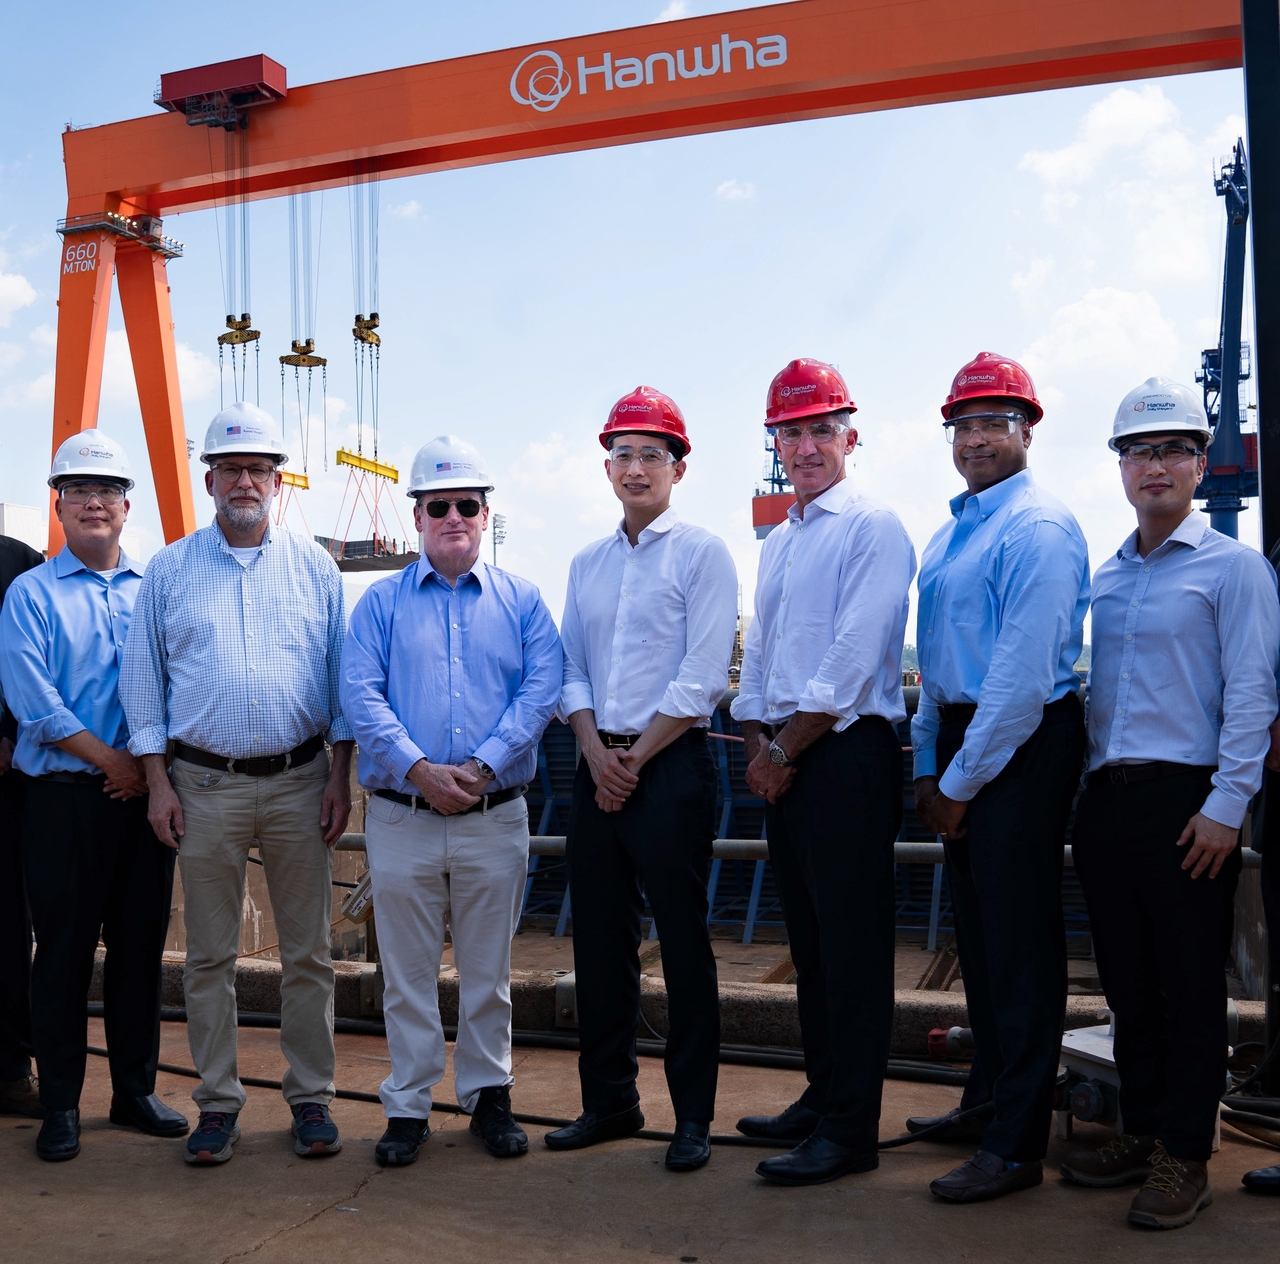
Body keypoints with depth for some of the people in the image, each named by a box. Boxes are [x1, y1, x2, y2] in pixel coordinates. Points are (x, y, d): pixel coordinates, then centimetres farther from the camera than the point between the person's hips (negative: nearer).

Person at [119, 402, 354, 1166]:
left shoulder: (314, 566, 6)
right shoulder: (170, 571, 6)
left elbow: (344, 673, 6)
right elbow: (143, 677, 7)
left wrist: (342, 775, 0)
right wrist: (157, 781, -1)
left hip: (299, 780, 0)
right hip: (205, 783, 0)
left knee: (308, 951, 5)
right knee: (210, 954, 6)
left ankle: (312, 1098, 17)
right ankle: (219, 1103, 18)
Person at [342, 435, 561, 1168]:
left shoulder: (521, 601, 7)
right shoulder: (382, 603, 7)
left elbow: (542, 689, -5)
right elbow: (361, 695, -4)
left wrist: (482, 766, -16)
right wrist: (420, 769, -17)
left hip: (496, 818, 0)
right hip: (401, 819, 0)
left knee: (489, 970, 10)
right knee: (408, 972, 8)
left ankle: (489, 1095, 25)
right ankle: (409, 1106, 20)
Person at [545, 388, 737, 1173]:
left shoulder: (702, 553, -3)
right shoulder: (587, 564, 16)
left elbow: (703, 678, -10)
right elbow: (571, 670, 13)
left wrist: (637, 758, -10)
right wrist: (597, 752, -3)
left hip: (671, 764, -6)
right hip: (599, 765, 6)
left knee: (683, 939, 0)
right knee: (600, 939, 10)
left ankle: (694, 1114, 11)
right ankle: (609, 1100, 23)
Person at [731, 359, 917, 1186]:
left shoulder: (873, 529, -7)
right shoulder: (777, 544, 19)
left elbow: (854, 661, -15)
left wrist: (784, 749, -11)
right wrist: (758, 747, 7)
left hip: (848, 755, -8)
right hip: (784, 761, 8)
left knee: (852, 946, -3)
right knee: (808, 939, 14)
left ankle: (850, 1131, 4)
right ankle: (822, 1096, 26)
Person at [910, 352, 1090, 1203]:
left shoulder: (1038, 528, -14)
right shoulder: (952, 532, 16)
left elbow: (1023, 676, -20)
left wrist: (963, 781, -15)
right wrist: (929, 764, 14)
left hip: (1022, 747, -9)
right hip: (959, 746, 9)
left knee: (1021, 941, -2)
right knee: (978, 932, 17)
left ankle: (1017, 1146, 8)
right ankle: (987, 1102, 33)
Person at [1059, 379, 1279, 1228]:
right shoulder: (1105, 578, 15)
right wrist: (1088, 794, 12)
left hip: (1185, 799, -6)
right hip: (1106, 799, 6)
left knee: (1189, 983, 2)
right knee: (1128, 980, 13)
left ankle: (1185, 1157, 13)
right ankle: (1141, 1132, 26)